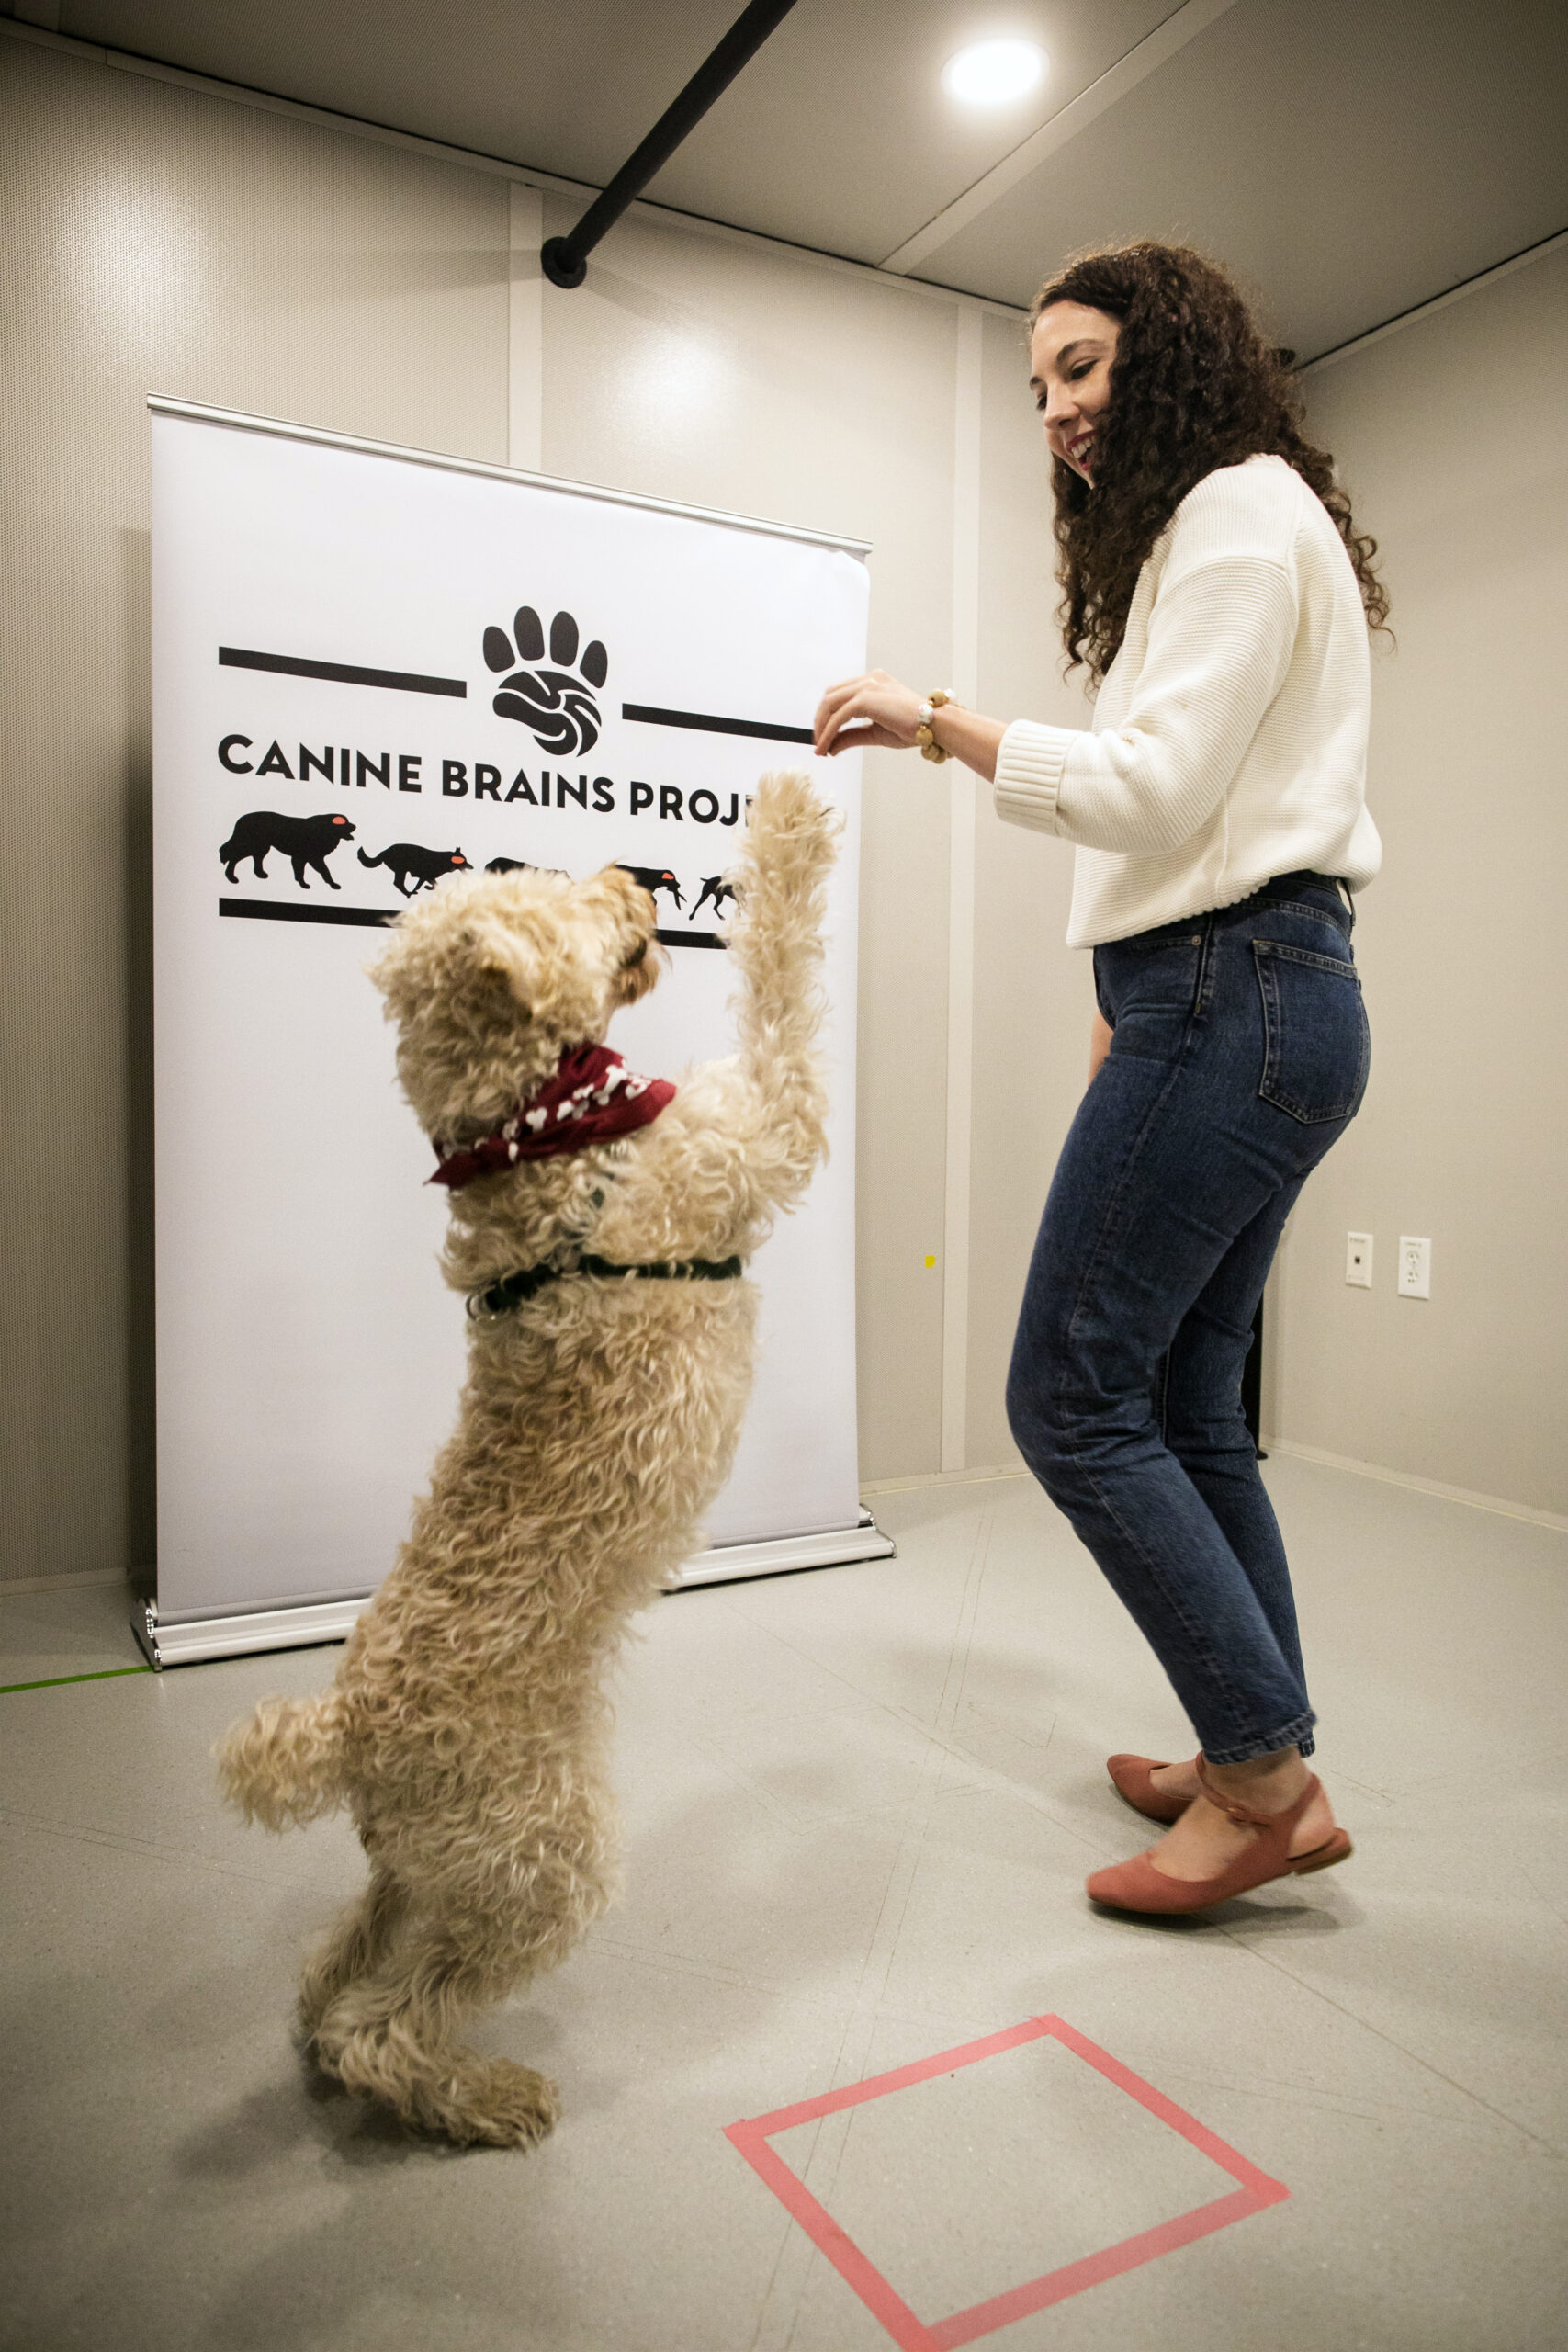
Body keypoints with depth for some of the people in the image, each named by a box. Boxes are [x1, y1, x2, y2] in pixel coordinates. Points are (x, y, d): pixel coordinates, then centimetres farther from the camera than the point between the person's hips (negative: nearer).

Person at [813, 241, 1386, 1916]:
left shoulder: (1244, 509, -3)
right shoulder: (1196, 533, 28)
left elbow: (1163, 787, -15)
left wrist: (945, 731, -11)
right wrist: (1124, 1009, 15)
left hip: (1232, 993, -10)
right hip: (1239, 1000, 10)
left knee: (1071, 1398, -9)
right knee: (1182, 1405, 11)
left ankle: (1261, 1769, 3)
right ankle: (1264, 1765, 21)